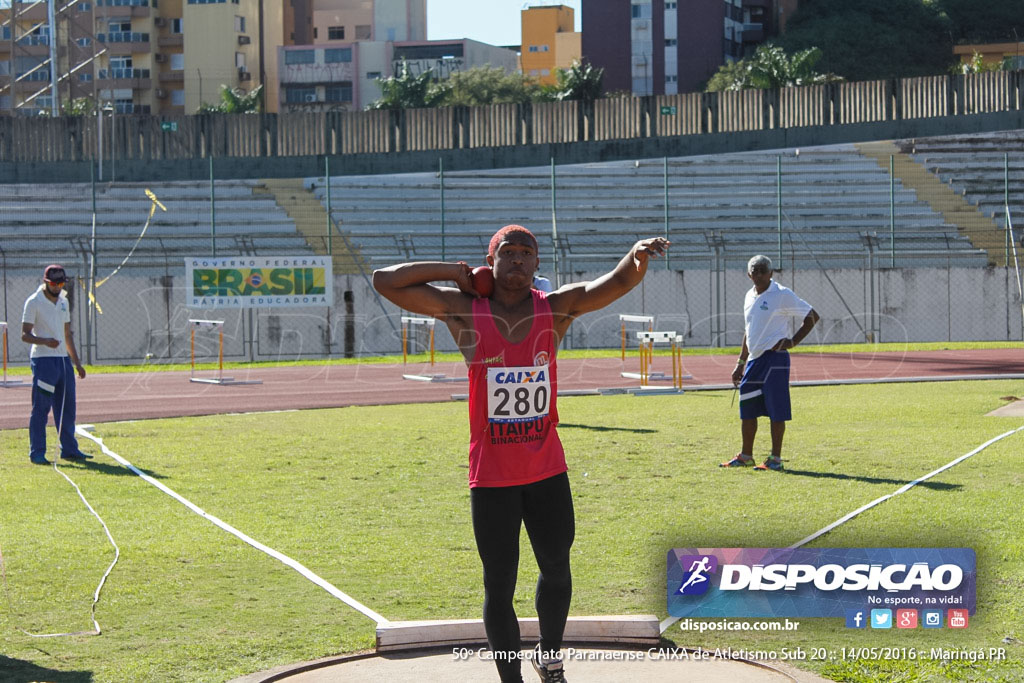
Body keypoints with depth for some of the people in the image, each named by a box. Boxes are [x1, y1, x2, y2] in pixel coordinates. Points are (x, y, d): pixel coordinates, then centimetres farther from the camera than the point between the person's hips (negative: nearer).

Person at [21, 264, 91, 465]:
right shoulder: (34, 302, -5)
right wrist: (44, 341, -29)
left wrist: (77, 363, 20)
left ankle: (69, 450, 17)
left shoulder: (63, 302, 16)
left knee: (67, 407, 9)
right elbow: (25, 335, -10)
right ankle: (37, 453, -2)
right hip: (43, 360, -7)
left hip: (63, 359, 7)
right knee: (40, 408, -6)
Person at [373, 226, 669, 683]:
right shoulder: (463, 311, -5)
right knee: (499, 587, 3)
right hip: (491, 476, -2)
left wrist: (639, 254, -37)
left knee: (557, 571, 17)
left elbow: (618, 281, -15)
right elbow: (385, 281, -6)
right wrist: (455, 272, -8)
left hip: (548, 470, 2)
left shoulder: (557, 308, -2)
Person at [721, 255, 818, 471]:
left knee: (776, 410, -5)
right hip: (754, 359, 7)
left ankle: (775, 459, 2)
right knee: (746, 409, 10)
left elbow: (812, 316, -6)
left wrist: (792, 341, -12)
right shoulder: (750, 296, 14)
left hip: (774, 358, -7)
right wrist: (740, 363, 23)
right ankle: (746, 455, 21)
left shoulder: (782, 295, -8)